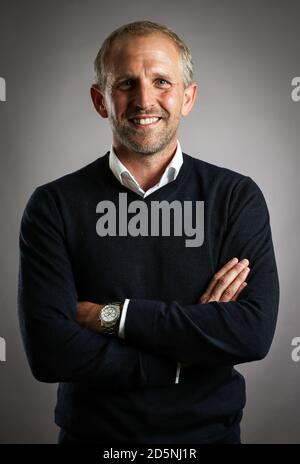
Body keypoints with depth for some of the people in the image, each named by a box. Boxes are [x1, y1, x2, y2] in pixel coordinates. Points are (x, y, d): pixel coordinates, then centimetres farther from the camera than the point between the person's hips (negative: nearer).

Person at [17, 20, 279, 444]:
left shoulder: (237, 197, -8)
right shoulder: (53, 206, -10)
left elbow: (255, 332, -19)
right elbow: (48, 351, -19)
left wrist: (111, 315, -20)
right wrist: (193, 343, -19)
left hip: (211, 430, 1)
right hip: (92, 431, 0)